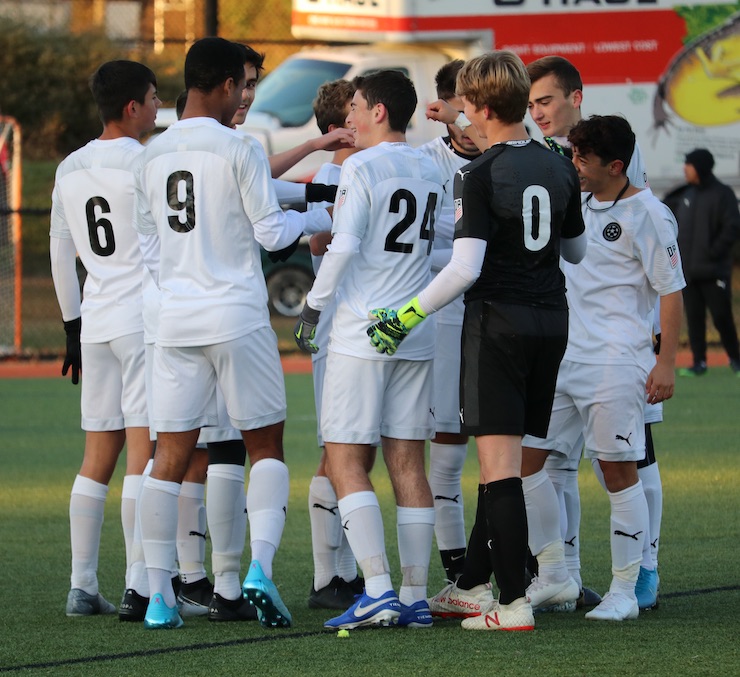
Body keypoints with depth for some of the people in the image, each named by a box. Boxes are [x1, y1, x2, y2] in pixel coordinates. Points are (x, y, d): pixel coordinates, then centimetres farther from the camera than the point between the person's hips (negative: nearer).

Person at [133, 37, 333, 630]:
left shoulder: (153, 155, 8)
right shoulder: (239, 148, -8)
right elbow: (270, 232, -5)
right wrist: (319, 216, 12)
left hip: (176, 316, 4)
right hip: (238, 316, -4)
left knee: (171, 456, 4)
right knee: (266, 446, 7)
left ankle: (159, 596, 0)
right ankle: (259, 569, -11)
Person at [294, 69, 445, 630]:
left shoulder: (362, 167, -9)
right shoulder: (429, 172, 12)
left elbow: (345, 246, -16)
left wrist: (313, 305, -4)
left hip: (362, 335, -7)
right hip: (416, 336, 7)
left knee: (345, 462, -5)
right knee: (408, 463, 7)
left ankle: (379, 590, -15)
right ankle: (415, 597, 6)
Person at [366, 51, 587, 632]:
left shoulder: (480, 175, -14)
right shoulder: (560, 170, 6)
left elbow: (465, 269, -20)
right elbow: (576, 251, 19)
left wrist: (407, 316, -13)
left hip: (498, 324, -7)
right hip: (551, 322, 7)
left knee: (499, 464, -5)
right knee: (504, 462, 15)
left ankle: (513, 602, -9)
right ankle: (473, 586, 22)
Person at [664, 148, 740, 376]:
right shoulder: (684, 195, 14)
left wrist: (713, 252, -16)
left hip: (714, 271, -6)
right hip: (688, 270, 6)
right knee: (694, 318, 4)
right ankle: (699, 362, 8)